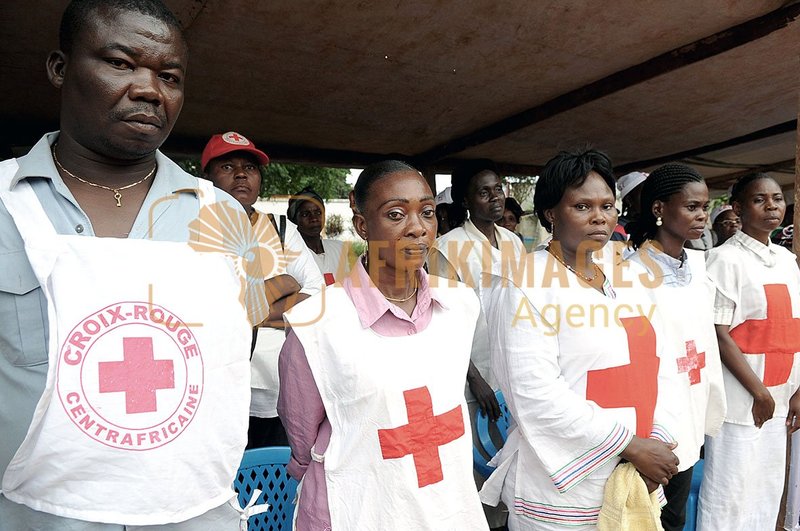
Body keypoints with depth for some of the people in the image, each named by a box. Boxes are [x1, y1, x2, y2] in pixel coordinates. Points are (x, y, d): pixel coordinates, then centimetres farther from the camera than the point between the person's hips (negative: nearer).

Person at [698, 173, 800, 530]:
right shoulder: (725, 259, -10)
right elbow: (719, 336, -13)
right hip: (740, 402, -7)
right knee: (730, 499, 2)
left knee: (768, 497, 16)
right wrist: (760, 393, -12)